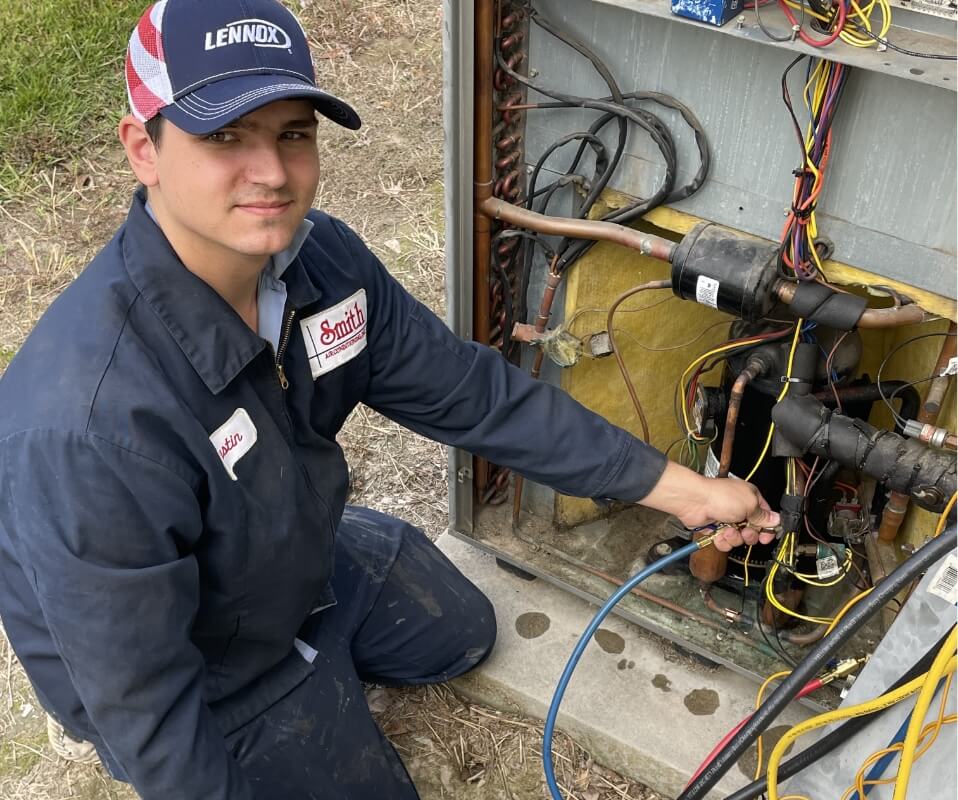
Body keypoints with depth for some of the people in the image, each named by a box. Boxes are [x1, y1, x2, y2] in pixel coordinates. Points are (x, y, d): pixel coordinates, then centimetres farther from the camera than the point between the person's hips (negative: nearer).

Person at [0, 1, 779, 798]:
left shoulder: (320, 256, -22)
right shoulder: (91, 420, -42)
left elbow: (472, 393, -11)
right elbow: (140, 703, -30)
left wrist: (680, 488, -7)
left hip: (300, 552, 6)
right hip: (198, 670, -6)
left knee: (461, 633, 23)